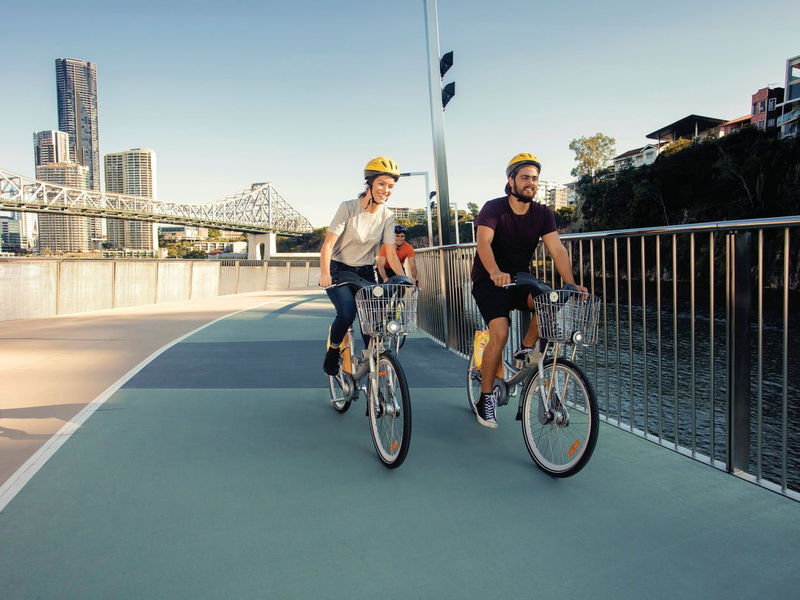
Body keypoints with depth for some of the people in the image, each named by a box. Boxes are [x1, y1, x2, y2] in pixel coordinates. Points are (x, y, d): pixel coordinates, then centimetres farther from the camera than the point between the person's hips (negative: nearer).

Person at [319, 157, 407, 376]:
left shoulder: (387, 216, -4)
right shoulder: (348, 208, -14)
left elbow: (391, 254, -7)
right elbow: (328, 244, -18)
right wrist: (324, 274, -33)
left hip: (366, 273, 4)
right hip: (339, 271, -3)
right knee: (347, 312, -26)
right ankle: (332, 352, 1)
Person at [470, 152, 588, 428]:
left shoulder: (543, 214, -1)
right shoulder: (494, 208, -14)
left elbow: (557, 249, -12)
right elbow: (483, 242, -30)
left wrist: (572, 284, -28)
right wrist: (495, 272, -50)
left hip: (520, 279, 4)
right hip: (489, 280, -4)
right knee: (500, 333, -23)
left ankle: (526, 349, -2)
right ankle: (485, 399, -7)